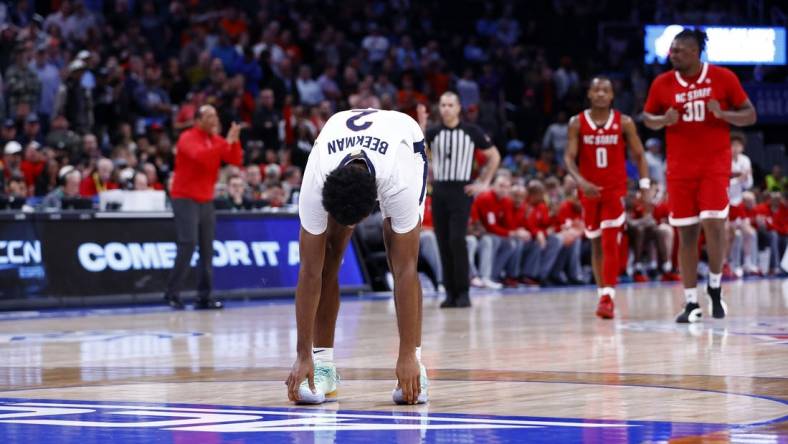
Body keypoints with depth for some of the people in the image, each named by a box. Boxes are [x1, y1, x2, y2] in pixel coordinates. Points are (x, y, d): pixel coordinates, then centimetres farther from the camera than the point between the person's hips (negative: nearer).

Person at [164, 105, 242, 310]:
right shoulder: (188, 138, -10)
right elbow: (199, 155, -29)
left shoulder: (217, 140, 10)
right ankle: (172, 293, -9)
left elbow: (236, 161, 4)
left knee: (207, 249, 3)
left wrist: (234, 141, -12)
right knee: (188, 243, -15)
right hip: (185, 198, -7)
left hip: (206, 200, 7)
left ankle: (204, 296, 5)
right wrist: (225, 143, -27)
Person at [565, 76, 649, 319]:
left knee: (610, 242, -13)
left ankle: (608, 297, -18)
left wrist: (645, 185, -10)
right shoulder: (577, 123, -1)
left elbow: (638, 155, 2)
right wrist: (581, 181, -23)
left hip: (615, 190, -2)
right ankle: (602, 294, 20)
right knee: (596, 244, 10)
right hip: (590, 190, 2)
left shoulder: (624, 123, -2)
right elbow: (569, 157, -6)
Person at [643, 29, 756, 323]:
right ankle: (691, 303, 6)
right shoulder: (662, 84, 1)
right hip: (680, 167, 2)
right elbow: (648, 118, 14)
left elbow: (750, 116, 0)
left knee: (713, 223, -14)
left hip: (715, 163, -2)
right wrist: (664, 120, -8)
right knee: (686, 233, 1)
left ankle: (715, 288, 10)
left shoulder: (723, 78, -4)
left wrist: (723, 114, -18)